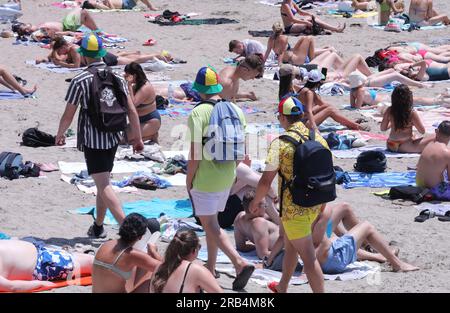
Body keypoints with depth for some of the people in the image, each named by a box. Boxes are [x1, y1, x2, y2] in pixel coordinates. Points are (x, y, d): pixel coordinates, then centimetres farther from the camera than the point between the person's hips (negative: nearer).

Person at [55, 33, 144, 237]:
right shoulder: (116, 78, 2)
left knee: (104, 185, -8)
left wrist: (60, 135, 11)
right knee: (103, 182, 19)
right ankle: (98, 226, 28)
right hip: (113, 138, 6)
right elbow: (131, 110, 2)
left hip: (92, 140, -6)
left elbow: (68, 115, -7)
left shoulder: (80, 80, -12)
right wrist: (138, 138, 11)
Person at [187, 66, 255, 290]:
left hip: (204, 179, -7)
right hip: (226, 178, 7)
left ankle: (240, 263, -16)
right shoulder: (236, 111, 1)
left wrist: (188, 181, -7)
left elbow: (195, 154, -18)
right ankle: (210, 269, 25)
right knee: (212, 223, 19)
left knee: (210, 225, -1)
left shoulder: (198, 113, -17)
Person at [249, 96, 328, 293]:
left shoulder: (280, 143, -18)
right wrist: (322, 207, 19)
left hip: (294, 210, -7)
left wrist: (255, 202, -1)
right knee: (290, 247, 26)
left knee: (308, 258, -1)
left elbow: (266, 182, -19)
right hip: (314, 206, 7)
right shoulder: (319, 139, 1)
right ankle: (282, 288, 42)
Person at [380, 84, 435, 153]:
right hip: (404, 147, -6)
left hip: (390, 146, 6)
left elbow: (383, 128, 6)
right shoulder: (412, 113, -16)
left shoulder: (389, 111, -4)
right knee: (434, 137, -6)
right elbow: (422, 131, -6)